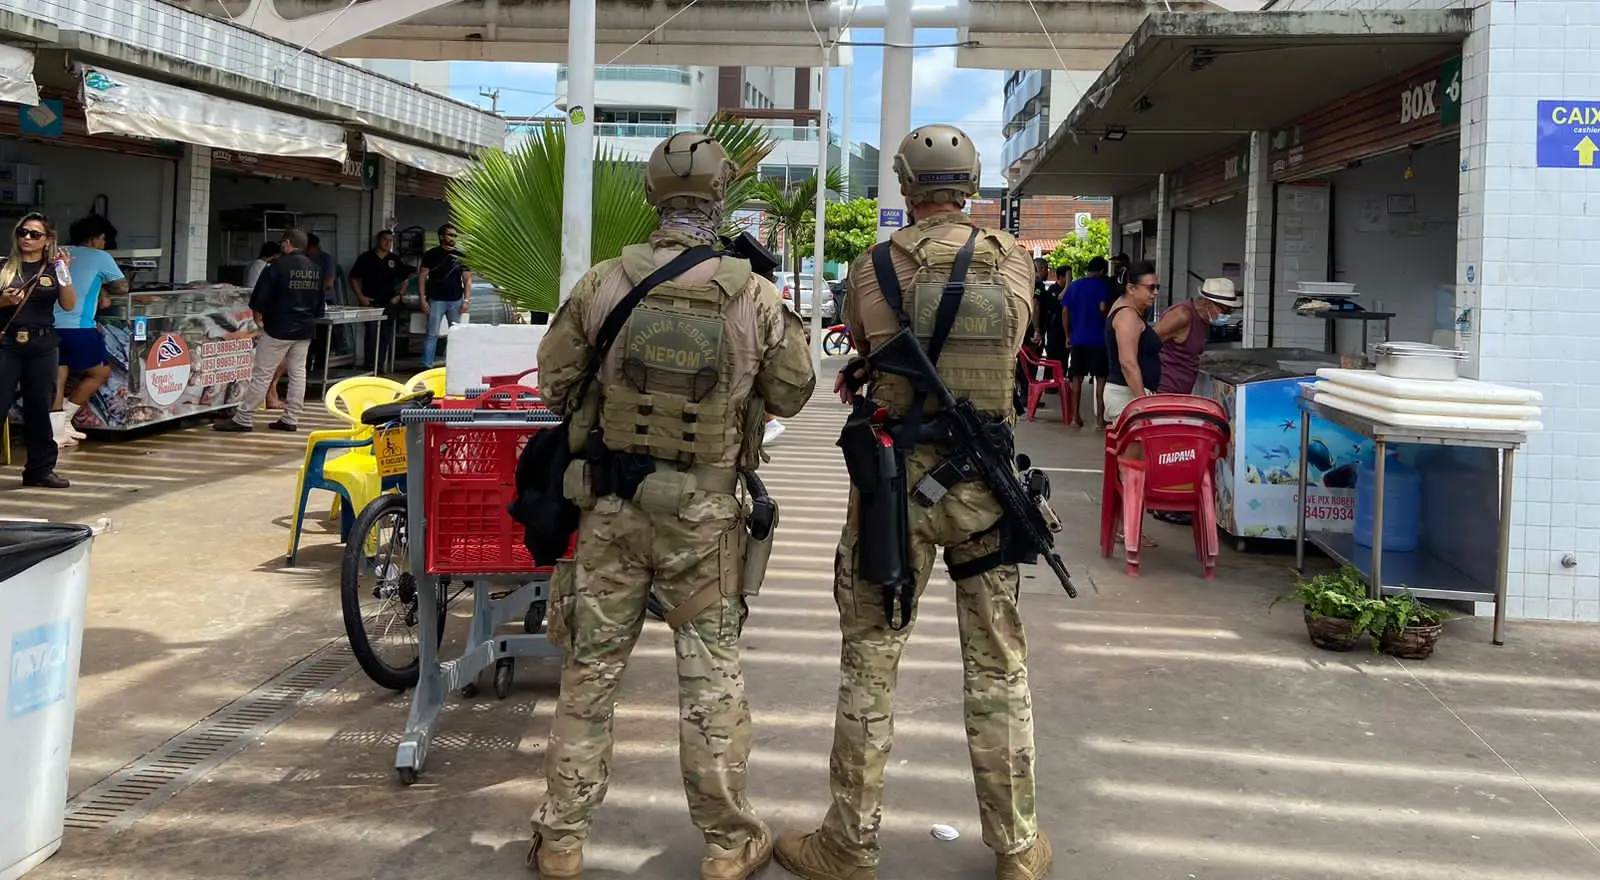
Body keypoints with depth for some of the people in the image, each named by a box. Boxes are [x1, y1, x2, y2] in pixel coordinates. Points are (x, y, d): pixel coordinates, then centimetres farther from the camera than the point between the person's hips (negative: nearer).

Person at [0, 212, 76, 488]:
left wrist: (64, 274, -16)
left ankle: (40, 469, 17)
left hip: (43, 344, 1)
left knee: (39, 408, 8)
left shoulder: (53, 268, 6)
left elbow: (69, 305, -5)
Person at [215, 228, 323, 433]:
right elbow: (320, 304, 16)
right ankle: (291, 419, 11)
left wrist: (258, 318, 5)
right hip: (305, 330, 6)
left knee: (262, 373, -4)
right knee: (298, 372, 10)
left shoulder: (279, 266, -12)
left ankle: (243, 418, -1)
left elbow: (259, 299, -10)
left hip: (279, 328, -6)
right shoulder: (315, 270, 8)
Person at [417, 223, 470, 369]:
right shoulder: (432, 254, 2)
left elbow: (467, 279, 10)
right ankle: (427, 366, -2)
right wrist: (423, 299, -7)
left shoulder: (460, 256, 10)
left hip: (456, 301, 3)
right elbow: (422, 276, 1)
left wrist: (466, 300, -1)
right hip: (436, 300, -3)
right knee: (432, 334, -4)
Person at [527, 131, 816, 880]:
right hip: (703, 511, -1)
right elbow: (793, 395, 2)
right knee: (711, 672, 10)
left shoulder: (602, 285, -9)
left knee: (590, 667, 11)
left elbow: (555, 384, 2)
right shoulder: (755, 297, -10)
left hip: (610, 503, 1)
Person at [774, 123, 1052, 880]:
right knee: (998, 669, 13)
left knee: (871, 666, 8)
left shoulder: (873, 269, -8)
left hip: (898, 481, -2)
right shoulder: (1014, 263, -1)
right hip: (986, 484, 3)